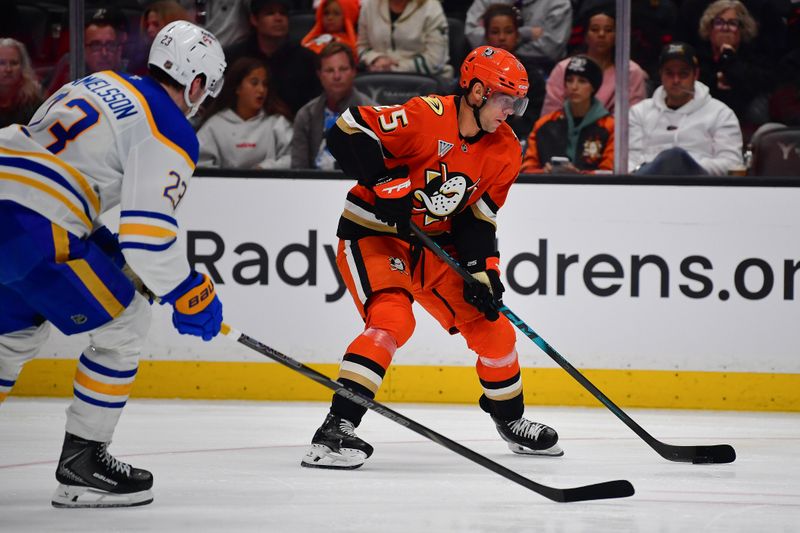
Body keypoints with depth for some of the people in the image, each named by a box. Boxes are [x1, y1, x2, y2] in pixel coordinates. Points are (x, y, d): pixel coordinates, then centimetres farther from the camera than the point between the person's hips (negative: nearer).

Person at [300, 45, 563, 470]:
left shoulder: (504, 152, -1)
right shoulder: (425, 117, -23)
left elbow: (477, 218, 3)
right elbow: (347, 131, -25)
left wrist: (482, 270, -10)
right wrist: (385, 183, -30)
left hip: (434, 246, 7)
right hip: (373, 232, -7)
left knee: (492, 327, 7)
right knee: (392, 320, -29)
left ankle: (510, 419, 33)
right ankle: (336, 428, -29)